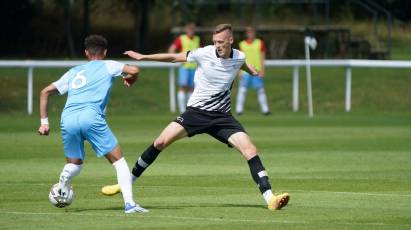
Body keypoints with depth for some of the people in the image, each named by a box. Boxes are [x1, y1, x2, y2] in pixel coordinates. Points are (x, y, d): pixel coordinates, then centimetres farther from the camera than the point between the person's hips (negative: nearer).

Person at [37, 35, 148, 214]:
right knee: (118, 160, 5)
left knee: (74, 163, 23)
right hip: (90, 117, -4)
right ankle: (129, 203, -10)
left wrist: (44, 122, 27)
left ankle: (62, 185, -8)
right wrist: (129, 79, 28)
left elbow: (45, 92, 28)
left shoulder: (74, 72, 29)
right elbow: (134, 70, 5)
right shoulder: (107, 66, 18)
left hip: (67, 119, 4)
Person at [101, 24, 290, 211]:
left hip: (222, 116, 1)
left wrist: (252, 71, 9)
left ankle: (270, 198, -16)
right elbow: (174, 58, 2)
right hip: (196, 111, -1)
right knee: (161, 142, -11)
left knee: (250, 150, -17)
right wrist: (143, 57, 3)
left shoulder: (239, 58, -3)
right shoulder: (204, 54, -10)